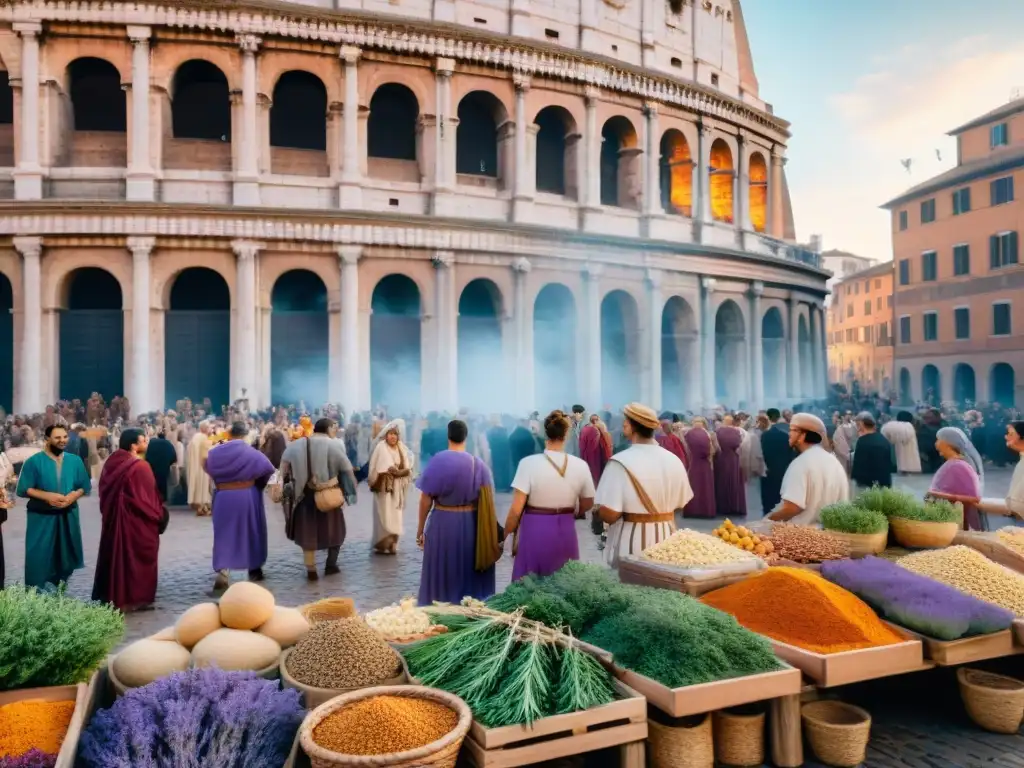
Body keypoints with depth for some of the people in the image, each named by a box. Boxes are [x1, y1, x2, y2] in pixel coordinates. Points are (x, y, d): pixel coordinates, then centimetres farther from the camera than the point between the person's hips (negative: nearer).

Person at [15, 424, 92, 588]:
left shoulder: (75, 461, 4)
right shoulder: (34, 461, -6)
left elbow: (85, 486, 6)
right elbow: (23, 489, -7)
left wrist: (74, 495, -14)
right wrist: (47, 496, -19)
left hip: (68, 516, 3)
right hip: (41, 518, -3)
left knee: (65, 557, 10)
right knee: (39, 558, -2)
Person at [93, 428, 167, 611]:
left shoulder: (112, 462, 2)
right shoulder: (140, 466, -21)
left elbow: (104, 491, 11)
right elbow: (147, 497, -18)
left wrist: (110, 511, 21)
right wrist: (159, 515, -3)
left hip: (114, 517, 8)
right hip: (137, 521, -8)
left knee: (117, 554, 15)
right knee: (138, 556, 4)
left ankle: (113, 597, 23)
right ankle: (136, 598, 10)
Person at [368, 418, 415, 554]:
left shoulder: (401, 448, 10)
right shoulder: (381, 447, -8)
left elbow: (408, 468, 3)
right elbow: (384, 469, -17)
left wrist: (396, 471, -14)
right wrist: (400, 470, -13)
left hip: (397, 489, 6)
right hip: (384, 488, -6)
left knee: (395, 518, 8)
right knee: (384, 517, -6)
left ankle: (392, 545, 16)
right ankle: (382, 545, 3)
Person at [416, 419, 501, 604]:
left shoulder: (438, 461, -11)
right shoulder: (478, 464, -3)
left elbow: (426, 499, -9)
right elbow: (487, 499, 0)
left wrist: (420, 528, 1)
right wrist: (486, 528, 13)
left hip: (443, 524, -2)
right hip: (472, 525, 3)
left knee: (442, 576, 8)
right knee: (471, 576, 15)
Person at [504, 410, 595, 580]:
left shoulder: (529, 463, -13)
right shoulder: (580, 466, -5)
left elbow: (516, 510, -13)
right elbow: (587, 505, 10)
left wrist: (507, 536, 3)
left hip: (534, 530, -3)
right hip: (565, 531, 3)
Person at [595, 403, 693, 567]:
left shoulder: (621, 462, -17)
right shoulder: (674, 460, -1)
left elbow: (609, 514, -21)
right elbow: (680, 503, 8)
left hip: (631, 542, -5)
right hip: (666, 538, 5)